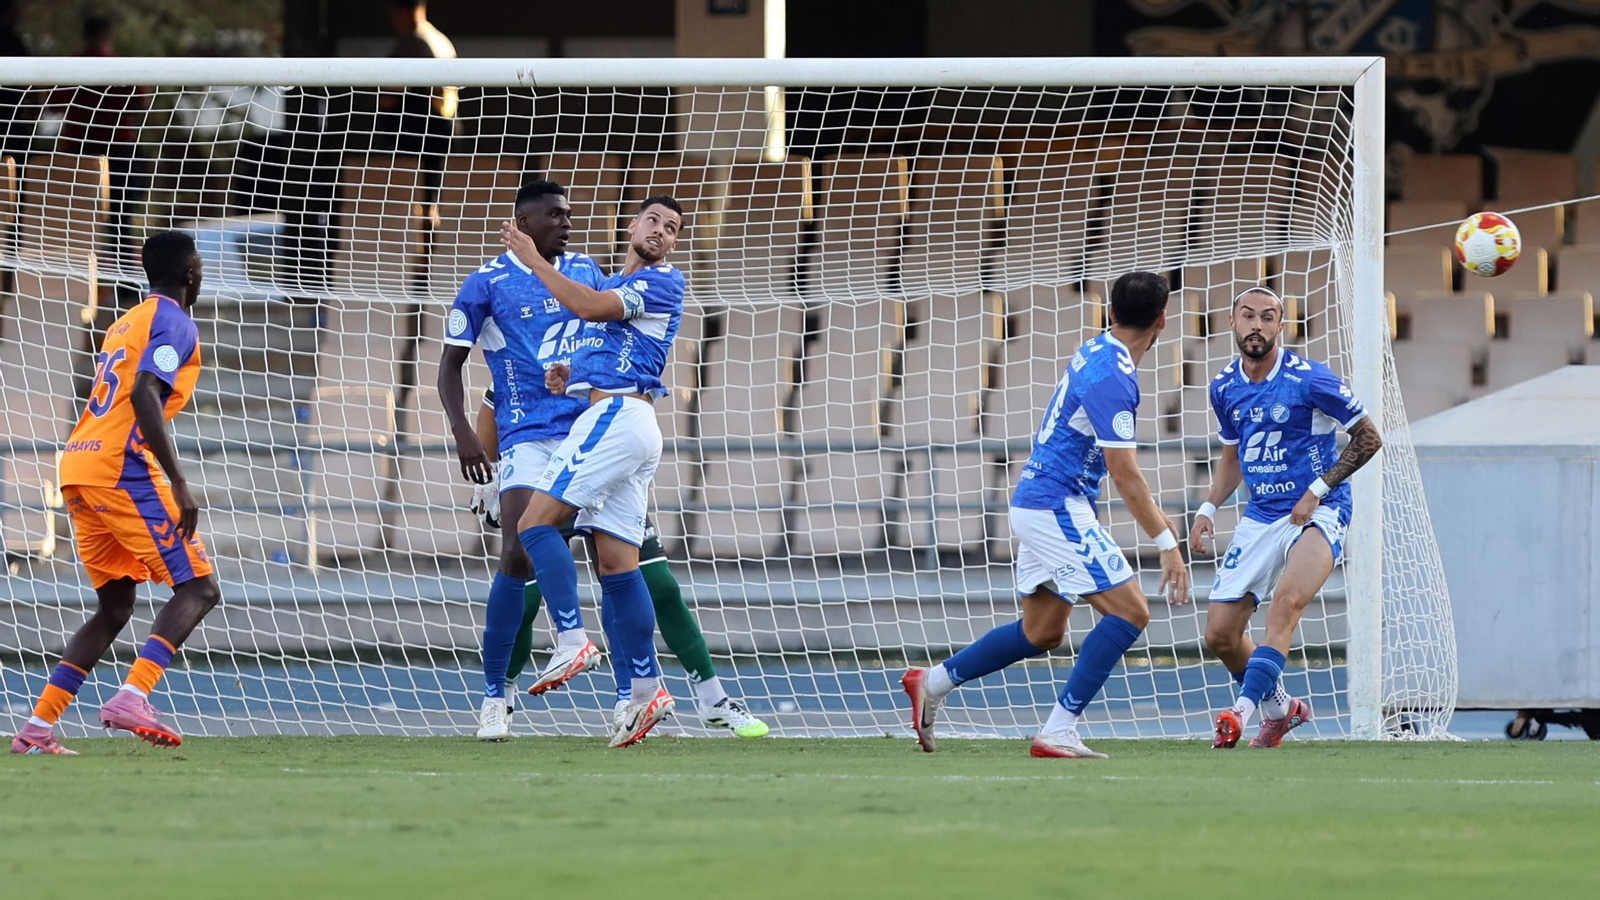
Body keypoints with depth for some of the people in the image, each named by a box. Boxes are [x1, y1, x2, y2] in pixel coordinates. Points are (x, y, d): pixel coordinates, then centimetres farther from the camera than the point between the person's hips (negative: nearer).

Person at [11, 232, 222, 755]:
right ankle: (133, 698, -25)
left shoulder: (124, 324, 25)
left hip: (77, 471, 9)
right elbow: (144, 398, -18)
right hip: (123, 470, -9)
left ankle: (37, 728, 7)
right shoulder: (174, 323, -4)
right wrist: (179, 486, -23)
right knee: (198, 588, -6)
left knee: (115, 608, 15)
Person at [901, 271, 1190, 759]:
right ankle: (1057, 733, -14)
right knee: (1130, 611, -10)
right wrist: (1166, 541, -19)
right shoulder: (1112, 377, -21)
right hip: (1058, 507, -10)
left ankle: (933, 681, 24)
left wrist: (1152, 512, 26)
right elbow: (1123, 472, -22)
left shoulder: (1095, 353, 10)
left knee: (1041, 632, 18)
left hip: (1036, 502, 10)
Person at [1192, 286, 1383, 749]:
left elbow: (1368, 438, -5)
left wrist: (1317, 490, -12)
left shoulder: (1308, 379, -12)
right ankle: (1279, 709, 25)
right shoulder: (1225, 387, 6)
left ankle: (1244, 709, -41)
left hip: (1317, 514, -6)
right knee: (1220, 634, 1)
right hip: (1260, 517, 6)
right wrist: (1208, 509, 7)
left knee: (1287, 601, -33)